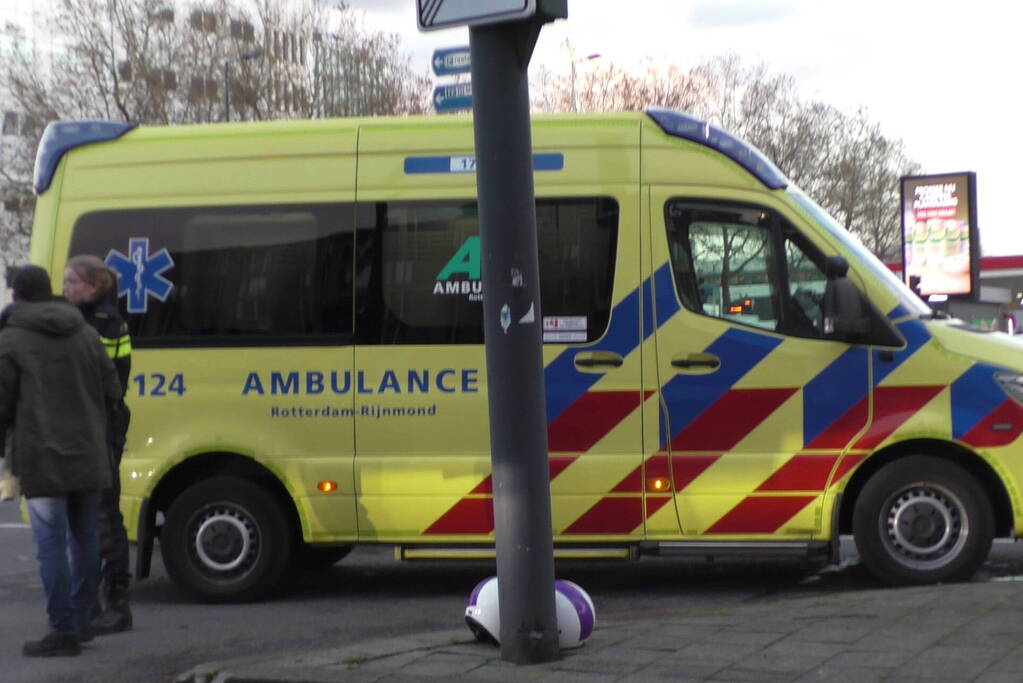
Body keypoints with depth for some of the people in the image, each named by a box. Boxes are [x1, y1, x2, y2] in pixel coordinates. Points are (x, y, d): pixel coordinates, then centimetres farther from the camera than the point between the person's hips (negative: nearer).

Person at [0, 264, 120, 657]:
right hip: (88, 455, 5)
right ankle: (81, 621, 23)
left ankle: (64, 632, -4)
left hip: (42, 458, -5)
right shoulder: (86, 335, 10)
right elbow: (111, 392, 11)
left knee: (51, 544, -3)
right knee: (85, 538, 14)